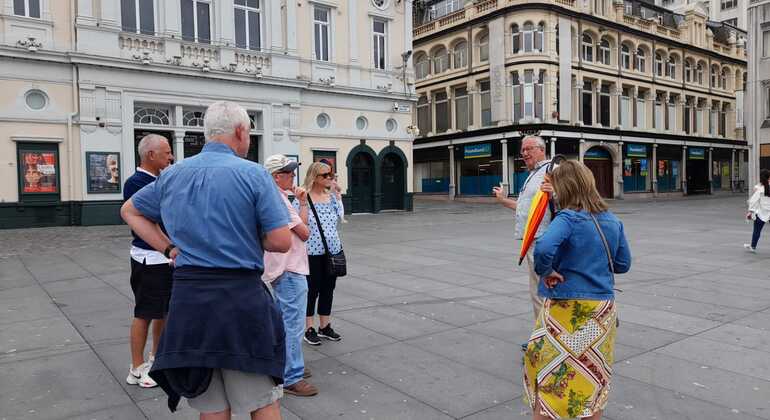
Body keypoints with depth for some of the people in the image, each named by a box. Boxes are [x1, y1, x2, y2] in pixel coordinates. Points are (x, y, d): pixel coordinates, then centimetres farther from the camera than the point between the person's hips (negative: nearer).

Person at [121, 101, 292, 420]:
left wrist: (168, 248, 15)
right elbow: (282, 242, -11)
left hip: (188, 297, 5)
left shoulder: (172, 174, 9)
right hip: (242, 297, -4)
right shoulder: (253, 174, -8)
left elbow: (130, 211, 25)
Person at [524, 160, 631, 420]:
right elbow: (623, 264, 12)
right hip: (602, 310, 6)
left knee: (547, 376, 9)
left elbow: (543, 249, -33)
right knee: (593, 376, 20)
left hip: (566, 311, -6)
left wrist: (546, 272, -16)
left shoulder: (568, 218, -16)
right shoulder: (613, 221, 4)